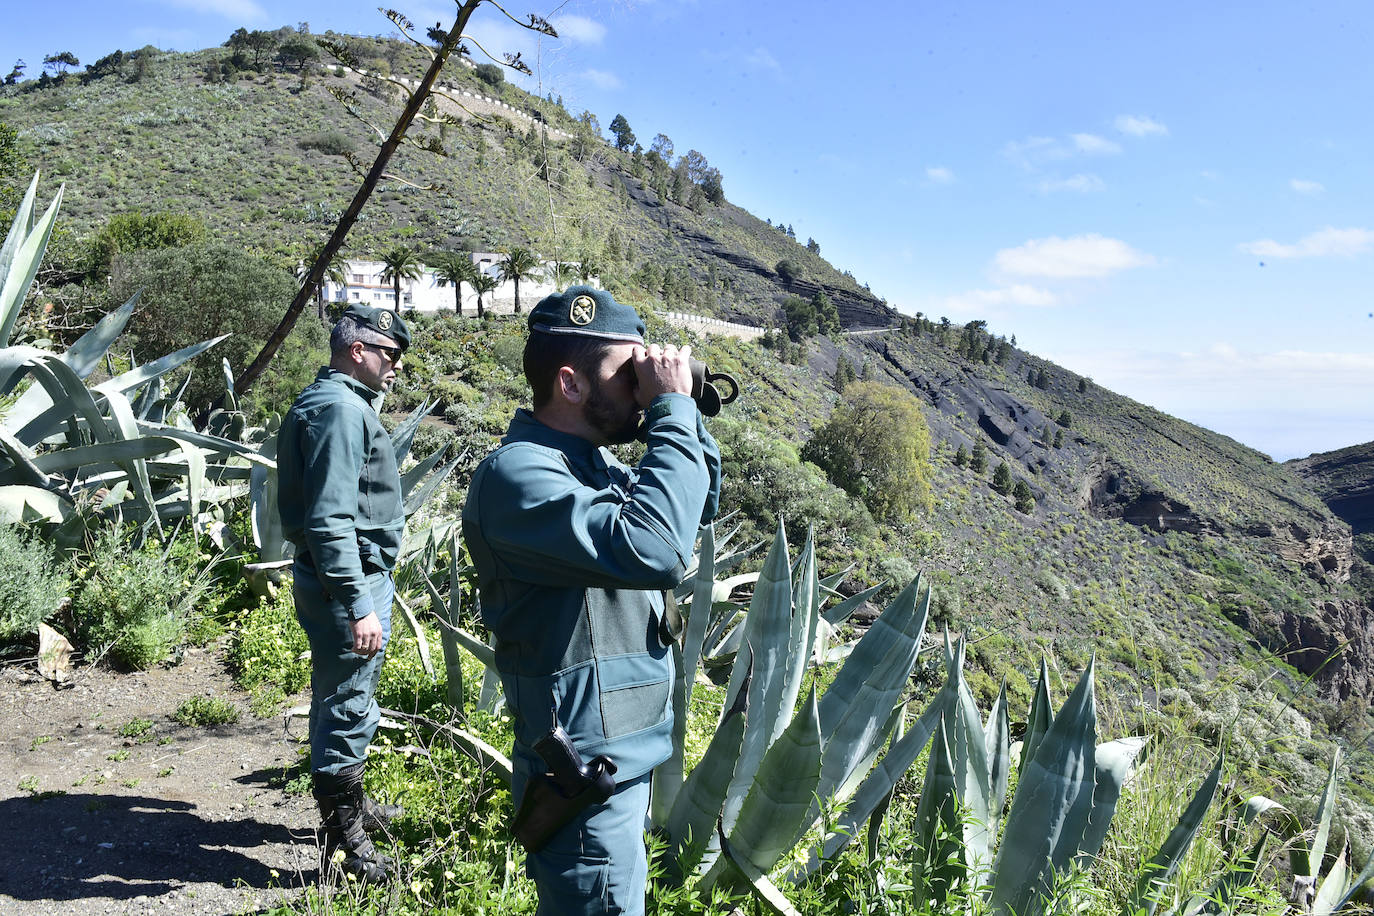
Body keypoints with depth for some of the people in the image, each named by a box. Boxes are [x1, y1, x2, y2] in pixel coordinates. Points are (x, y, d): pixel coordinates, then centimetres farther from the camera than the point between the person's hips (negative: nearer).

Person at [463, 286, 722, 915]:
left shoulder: (594, 462, 7)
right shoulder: (516, 474, -24)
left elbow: (699, 506, 16)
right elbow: (653, 550, -37)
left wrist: (683, 416, -1)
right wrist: (673, 412, -26)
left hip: (627, 754, 9)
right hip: (587, 780, -9)